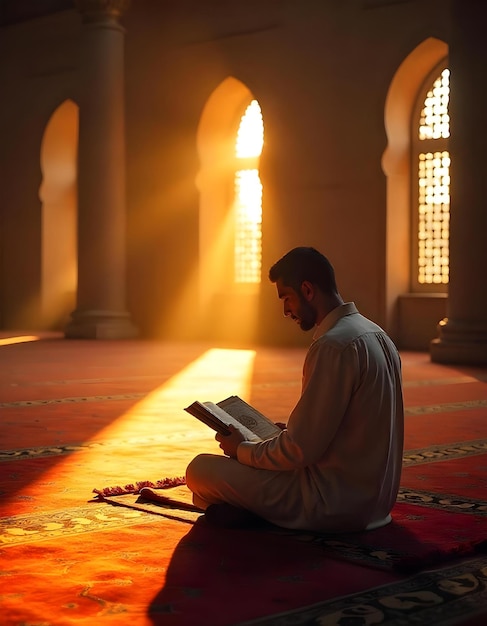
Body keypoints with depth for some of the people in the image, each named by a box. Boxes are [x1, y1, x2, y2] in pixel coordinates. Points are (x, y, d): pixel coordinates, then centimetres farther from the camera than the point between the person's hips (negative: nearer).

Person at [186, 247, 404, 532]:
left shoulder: (333, 345, -21)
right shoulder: (376, 334, 9)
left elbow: (300, 450, -21)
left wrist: (242, 450, -5)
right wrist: (289, 430, 18)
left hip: (335, 502, -10)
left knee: (200, 470, -10)